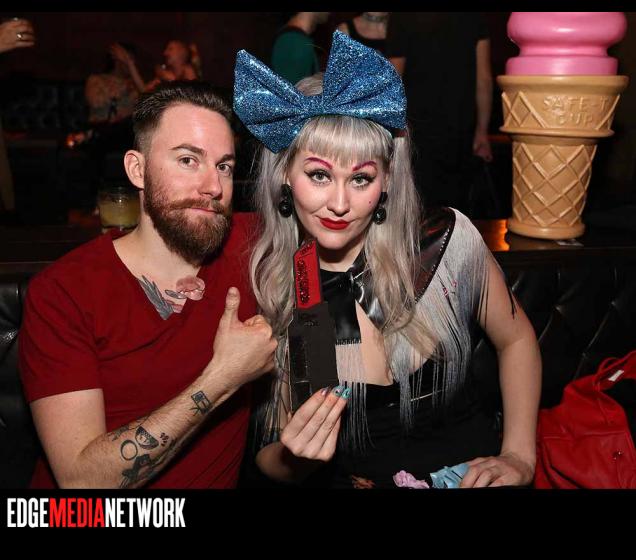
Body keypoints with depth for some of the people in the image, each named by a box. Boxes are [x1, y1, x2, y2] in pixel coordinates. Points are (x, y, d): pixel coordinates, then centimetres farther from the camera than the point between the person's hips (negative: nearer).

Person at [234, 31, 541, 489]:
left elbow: (515, 339, 7)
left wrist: (519, 457, -1)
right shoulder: (264, 287, -11)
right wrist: (295, 456, -22)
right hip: (347, 480, 1)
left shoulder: (447, 241, -11)